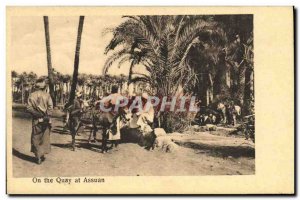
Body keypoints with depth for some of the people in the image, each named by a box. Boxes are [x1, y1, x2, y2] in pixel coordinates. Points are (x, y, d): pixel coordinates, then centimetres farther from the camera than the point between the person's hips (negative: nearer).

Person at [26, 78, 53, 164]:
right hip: (45, 120, 0)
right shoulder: (47, 95, -5)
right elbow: (50, 108, -12)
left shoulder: (32, 96, -2)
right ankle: (42, 155, 15)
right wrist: (47, 116, -7)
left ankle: (38, 156, 5)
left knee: (36, 138, 8)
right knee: (44, 138, 13)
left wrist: (36, 113, -3)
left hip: (36, 120, 0)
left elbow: (29, 108, -9)